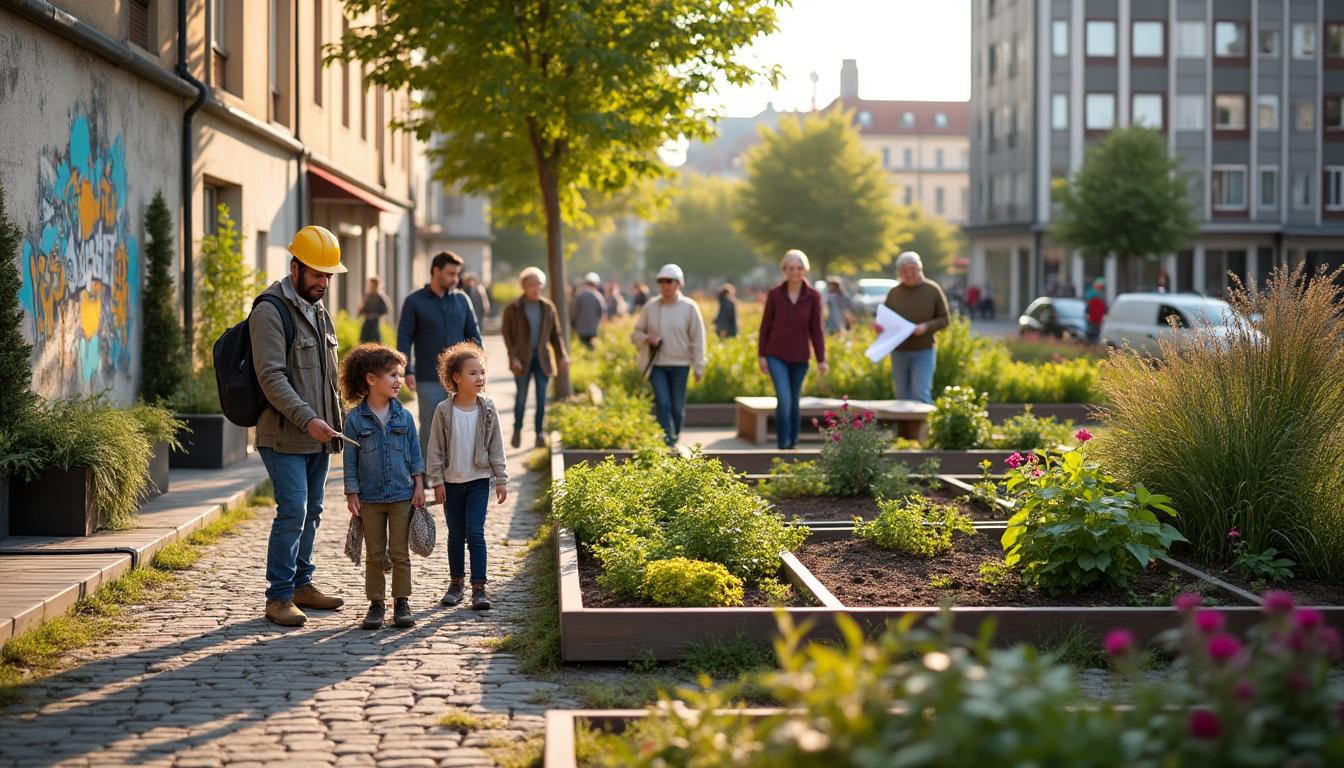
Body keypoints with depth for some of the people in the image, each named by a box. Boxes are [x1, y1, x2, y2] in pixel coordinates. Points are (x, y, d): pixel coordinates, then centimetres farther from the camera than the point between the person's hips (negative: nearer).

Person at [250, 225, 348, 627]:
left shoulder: (319, 310, 16)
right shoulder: (270, 312, -11)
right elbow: (271, 377, -20)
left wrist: (336, 420, 20)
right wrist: (307, 419, -27)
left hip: (317, 436, 8)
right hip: (285, 437, -8)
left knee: (311, 512, 12)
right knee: (293, 511, -12)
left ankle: (302, 584, 23)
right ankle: (278, 597, -6)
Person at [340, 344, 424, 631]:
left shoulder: (404, 417, 2)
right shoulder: (355, 419, -4)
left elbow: (415, 454, 7)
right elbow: (350, 459, -2)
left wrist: (419, 485, 2)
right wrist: (352, 494, -4)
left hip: (402, 496, 1)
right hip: (370, 498, -1)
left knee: (400, 553, 4)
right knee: (374, 555, 7)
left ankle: (402, 603, 11)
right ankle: (376, 604, 14)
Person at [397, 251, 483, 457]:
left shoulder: (462, 299, 8)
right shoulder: (414, 302, -1)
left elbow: (473, 335, 10)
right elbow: (404, 339, -4)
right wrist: (408, 371, -13)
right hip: (429, 380, -3)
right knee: (430, 428, 2)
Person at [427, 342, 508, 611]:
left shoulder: (487, 410, -2)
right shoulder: (444, 411, -6)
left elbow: (496, 447, 3)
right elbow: (435, 448, -1)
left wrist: (501, 480, 2)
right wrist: (437, 481, -4)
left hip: (479, 480, 0)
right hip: (451, 482, 0)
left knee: (475, 533, -8)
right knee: (456, 535, 10)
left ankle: (479, 587, -5)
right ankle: (456, 583, 24)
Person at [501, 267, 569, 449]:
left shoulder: (548, 307, 4)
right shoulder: (513, 308, -4)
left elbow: (555, 334, 10)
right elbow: (506, 333, -1)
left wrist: (562, 356, 2)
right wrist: (513, 357, -9)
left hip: (542, 357, 2)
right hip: (522, 359, -2)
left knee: (542, 397, 0)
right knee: (521, 396, 1)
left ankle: (540, 433, 9)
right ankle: (517, 430, 19)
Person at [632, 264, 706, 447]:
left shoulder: (689, 308, -1)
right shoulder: (650, 307, 3)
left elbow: (697, 339, 1)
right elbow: (636, 333, 12)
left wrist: (699, 367, -1)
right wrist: (647, 338, -11)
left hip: (680, 364, 0)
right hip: (656, 364, 0)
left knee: (677, 406, 5)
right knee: (663, 404, -11)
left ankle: (674, 440, 24)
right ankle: (667, 443, -13)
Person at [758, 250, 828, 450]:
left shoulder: (813, 296, -4)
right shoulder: (774, 294, -4)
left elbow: (816, 329, 0)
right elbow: (765, 326, 2)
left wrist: (821, 359, -4)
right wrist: (761, 355, 0)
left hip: (799, 358, 1)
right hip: (776, 356, -1)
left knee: (794, 402, 10)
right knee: (784, 399, -15)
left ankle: (792, 442, 26)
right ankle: (783, 443, -5)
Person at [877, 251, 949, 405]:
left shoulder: (932, 290, -1)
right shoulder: (894, 292, 6)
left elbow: (944, 319, 0)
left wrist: (927, 327, -19)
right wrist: (878, 326, -10)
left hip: (923, 352, -3)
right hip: (899, 352, 3)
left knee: (921, 394, -13)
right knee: (903, 397, 8)